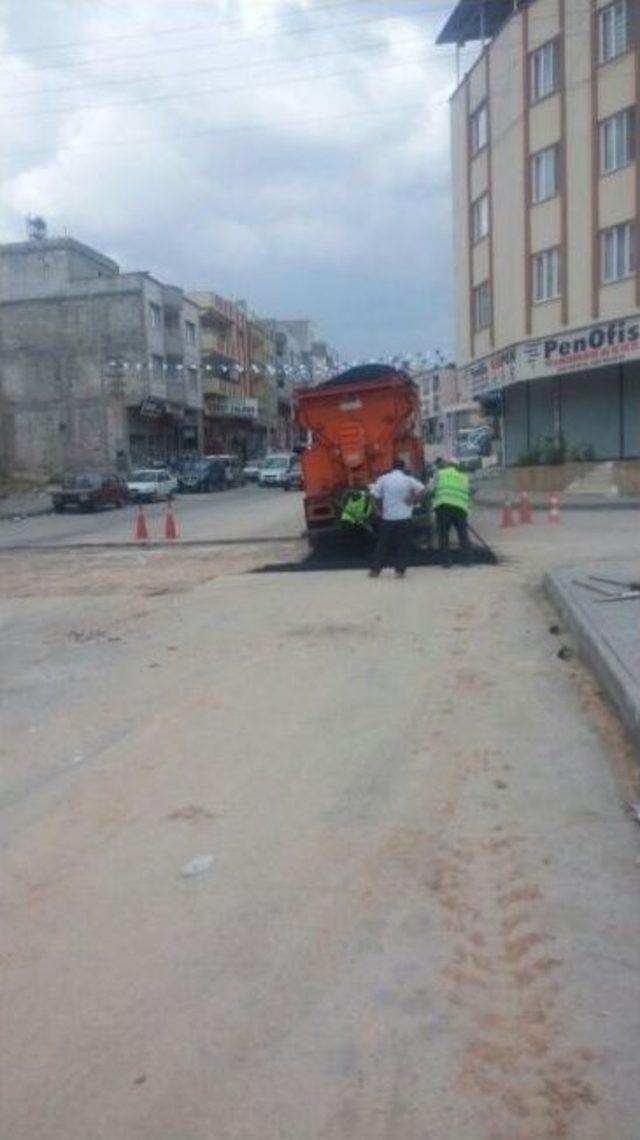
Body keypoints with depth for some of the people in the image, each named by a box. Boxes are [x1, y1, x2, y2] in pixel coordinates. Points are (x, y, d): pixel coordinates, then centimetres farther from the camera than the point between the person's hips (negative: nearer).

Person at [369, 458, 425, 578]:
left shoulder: (383, 479, 0)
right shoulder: (408, 480, 0)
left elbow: (375, 495, -5)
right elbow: (422, 489, -9)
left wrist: (380, 509, 7)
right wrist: (413, 501, -1)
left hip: (387, 517, 1)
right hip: (404, 518, -1)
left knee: (383, 545, 8)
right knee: (402, 545, 6)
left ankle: (375, 570, 8)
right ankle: (400, 570, 2)